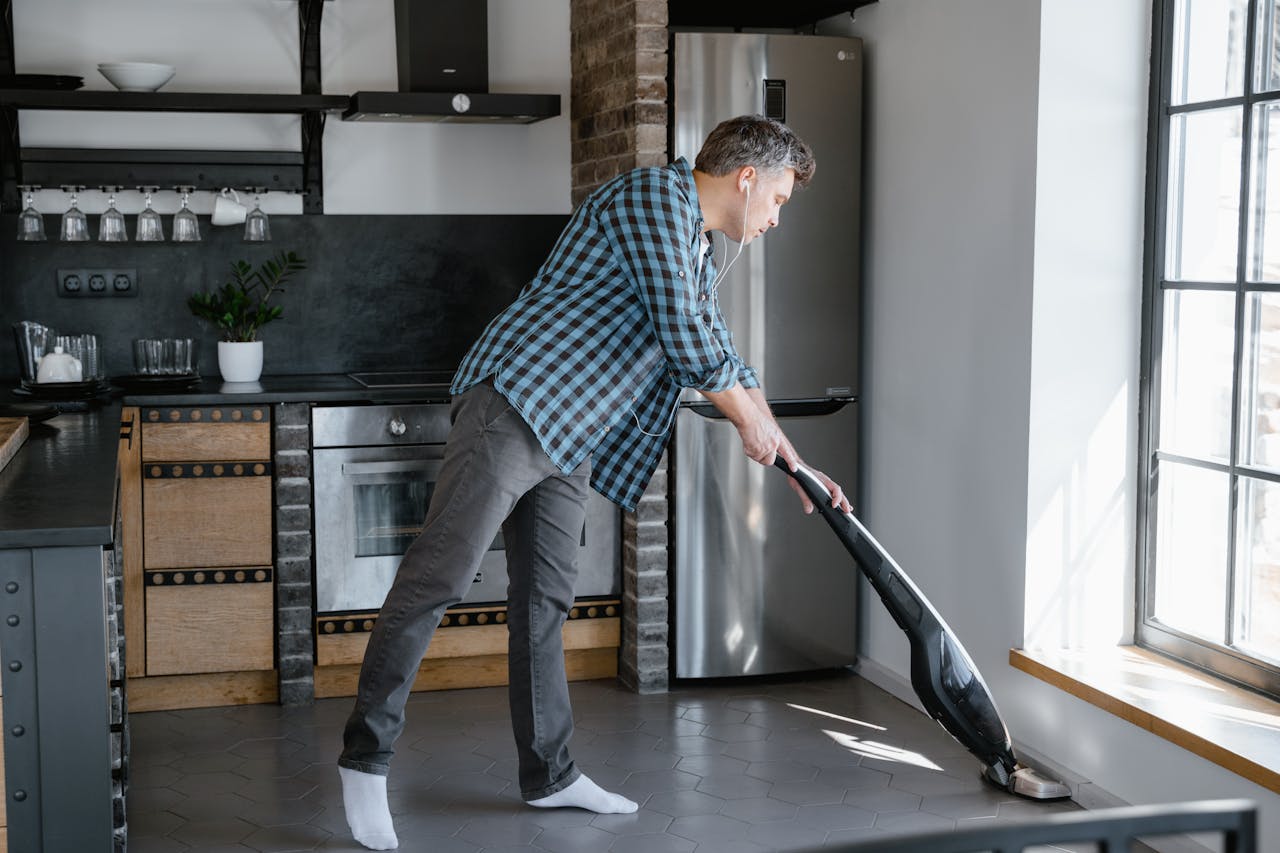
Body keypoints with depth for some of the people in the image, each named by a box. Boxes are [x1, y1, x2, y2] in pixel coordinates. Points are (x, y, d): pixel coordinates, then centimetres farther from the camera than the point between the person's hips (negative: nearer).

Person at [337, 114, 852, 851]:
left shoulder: (701, 255, 21)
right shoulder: (656, 195, -9)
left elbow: (722, 362, 30)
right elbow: (685, 338, -15)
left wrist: (795, 464, 29)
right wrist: (752, 425, -1)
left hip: (568, 442, 10)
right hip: (514, 405, -10)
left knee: (545, 601, 12)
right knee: (439, 577, -11)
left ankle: (549, 773, 19)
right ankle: (367, 757, -3)